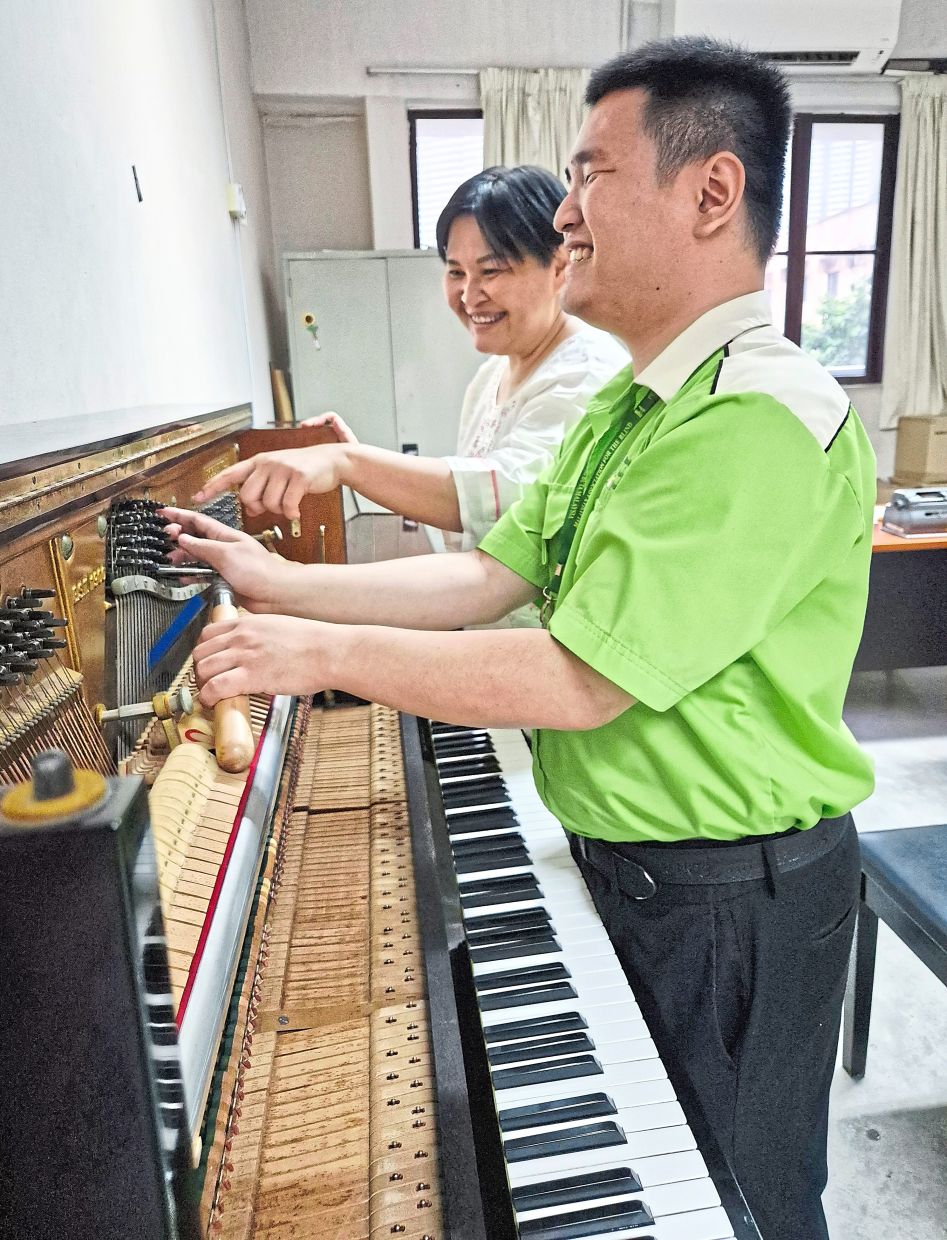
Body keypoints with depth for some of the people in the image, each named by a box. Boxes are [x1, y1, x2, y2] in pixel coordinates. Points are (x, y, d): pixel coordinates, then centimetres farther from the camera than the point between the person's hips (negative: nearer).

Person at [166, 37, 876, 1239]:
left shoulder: (764, 417, -26)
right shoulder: (623, 405, 7)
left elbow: (580, 680, -28)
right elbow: (490, 575, 3)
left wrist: (326, 654, -20)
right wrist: (285, 584, -2)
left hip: (730, 899, -8)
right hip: (629, 860, 8)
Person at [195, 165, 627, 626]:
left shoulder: (591, 374, -15)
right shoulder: (493, 373, 14)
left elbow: (511, 489, -33)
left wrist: (347, 462, -43)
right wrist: (371, 468, 4)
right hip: (485, 634, 7)